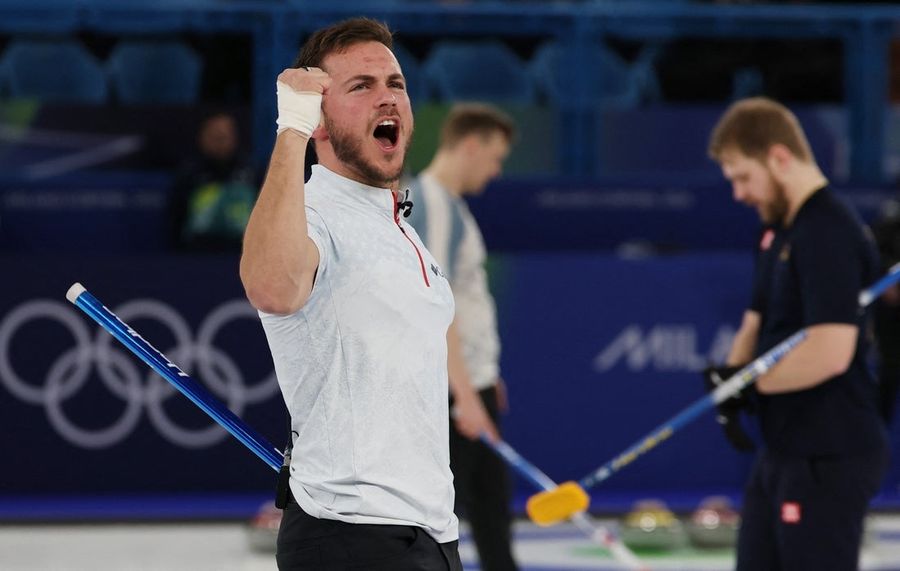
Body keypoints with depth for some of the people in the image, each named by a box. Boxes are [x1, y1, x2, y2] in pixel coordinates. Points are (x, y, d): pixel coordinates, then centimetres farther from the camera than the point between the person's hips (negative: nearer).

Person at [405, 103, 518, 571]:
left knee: (491, 499, 14)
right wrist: (464, 394, -26)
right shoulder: (433, 204, -17)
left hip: (472, 379, 10)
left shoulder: (450, 203, 14)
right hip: (447, 389, -10)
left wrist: (484, 377, 22)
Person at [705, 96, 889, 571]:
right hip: (782, 451, 10)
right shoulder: (778, 231, 14)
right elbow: (756, 322, 20)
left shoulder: (830, 234, -19)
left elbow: (830, 352, -28)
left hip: (829, 458, -10)